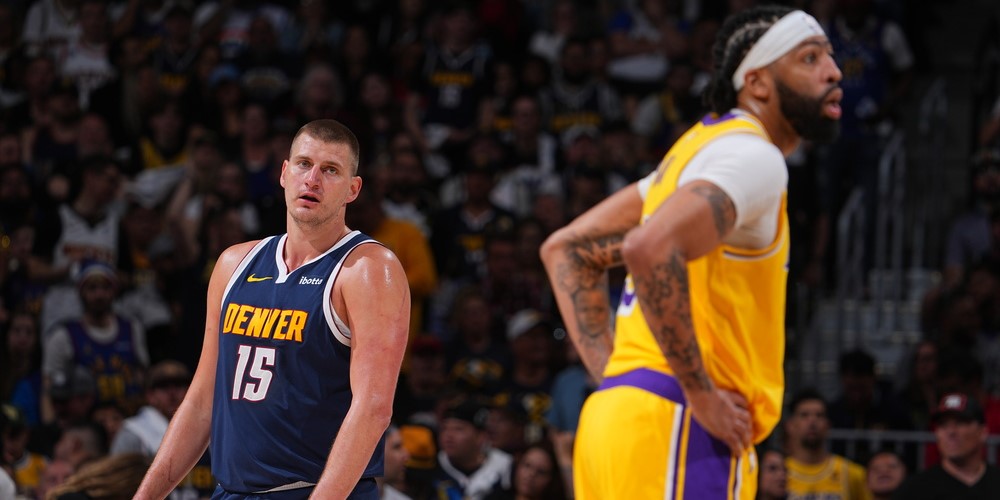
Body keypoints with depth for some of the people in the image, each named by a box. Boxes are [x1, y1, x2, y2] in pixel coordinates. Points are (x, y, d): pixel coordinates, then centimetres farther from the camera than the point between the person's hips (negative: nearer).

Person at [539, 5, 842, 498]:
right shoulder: (754, 156, -8)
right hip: (672, 427, -10)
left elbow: (566, 248, 25)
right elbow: (651, 249, -27)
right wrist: (703, 396, -18)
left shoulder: (702, 146, 22)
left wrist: (612, 376, 16)